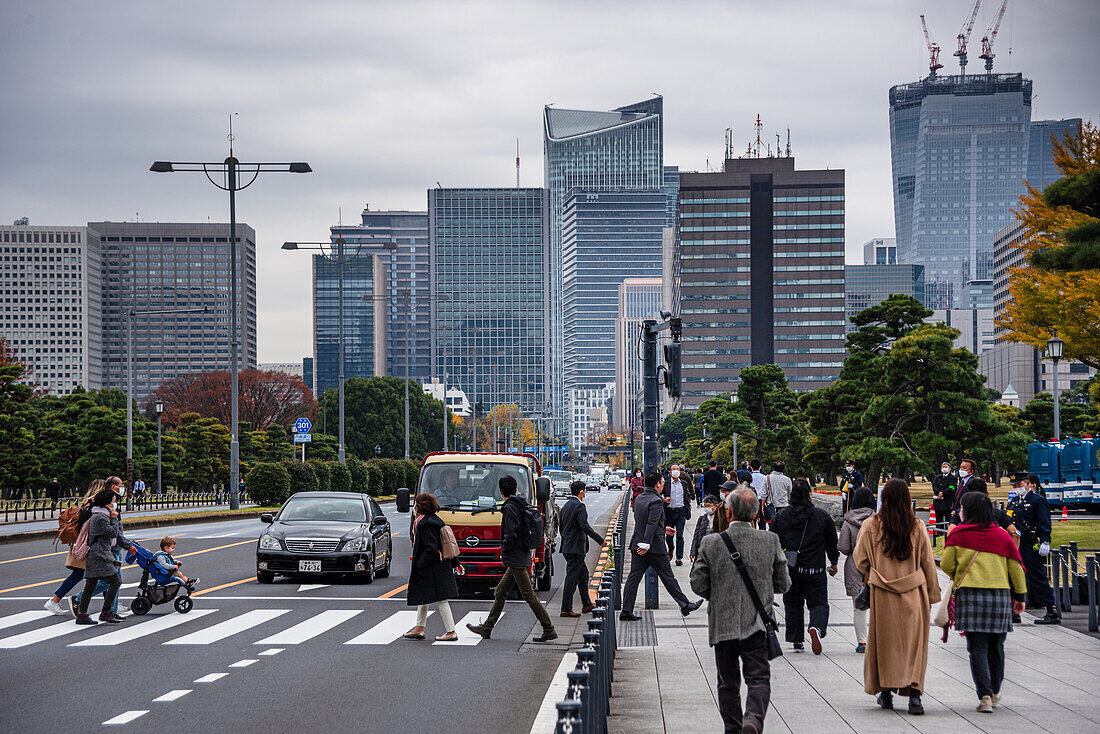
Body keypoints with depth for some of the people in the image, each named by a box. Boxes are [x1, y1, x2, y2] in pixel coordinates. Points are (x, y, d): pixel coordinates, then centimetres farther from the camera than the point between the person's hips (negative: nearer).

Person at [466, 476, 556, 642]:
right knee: (500, 592, 15)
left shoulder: (510, 508, -15)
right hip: (521, 558, 10)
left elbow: (511, 534, -22)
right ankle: (486, 628, 20)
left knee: (529, 595, -7)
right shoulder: (521, 505, 13)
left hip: (516, 558, -10)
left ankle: (549, 630, -6)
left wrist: (504, 551, -8)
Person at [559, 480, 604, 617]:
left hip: (567, 547, 10)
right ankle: (566, 609, -4)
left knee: (583, 574, 19)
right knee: (572, 578, -6)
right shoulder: (579, 506, -16)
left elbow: (561, 527, 18)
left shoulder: (566, 506, 12)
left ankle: (586, 605, 26)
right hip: (576, 548, -10)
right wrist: (600, 540, -17)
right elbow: (585, 527, -23)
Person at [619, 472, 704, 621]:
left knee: (634, 577, 5)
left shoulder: (639, 498, 11)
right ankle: (685, 605, 15)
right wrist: (646, 544, -27)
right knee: (668, 577, 4)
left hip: (637, 545, 7)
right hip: (654, 547, -7)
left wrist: (663, 529, 29)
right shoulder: (656, 501, -16)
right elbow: (651, 524, -24)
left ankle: (626, 611, 2)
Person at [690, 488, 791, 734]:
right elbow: (783, 584, 3)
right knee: (759, 679, 0)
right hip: (756, 623, 0)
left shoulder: (710, 543, -7)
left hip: (722, 625, 1)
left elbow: (698, 585, -3)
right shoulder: (770, 541, -4)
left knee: (728, 683, 14)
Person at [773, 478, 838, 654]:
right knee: (819, 603, 5)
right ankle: (817, 627, -25)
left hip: (789, 570, 2)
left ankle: (796, 641, 12)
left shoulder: (781, 516, 0)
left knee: (793, 605, 13)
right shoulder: (821, 516, -3)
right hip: (815, 570, -1)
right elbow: (832, 542, 6)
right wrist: (834, 562, 20)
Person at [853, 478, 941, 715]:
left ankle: (886, 692, 17)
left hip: (883, 595, 0)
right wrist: (932, 595, 10)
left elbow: (860, 560, 0)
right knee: (913, 642, 4)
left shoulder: (871, 526, -6)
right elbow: (928, 563, 2)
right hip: (913, 595, 0)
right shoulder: (917, 527, -4)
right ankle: (914, 692, -8)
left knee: (885, 641, 12)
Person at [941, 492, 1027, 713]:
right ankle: (994, 693, 26)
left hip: (969, 595, -2)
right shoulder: (1002, 535, 5)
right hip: (1000, 594, 2)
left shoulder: (957, 535, -1)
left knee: (977, 648, -2)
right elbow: (1016, 568, 8)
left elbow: (946, 565, 1)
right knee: (995, 647, 14)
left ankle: (985, 696, -13)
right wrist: (1020, 596, 17)